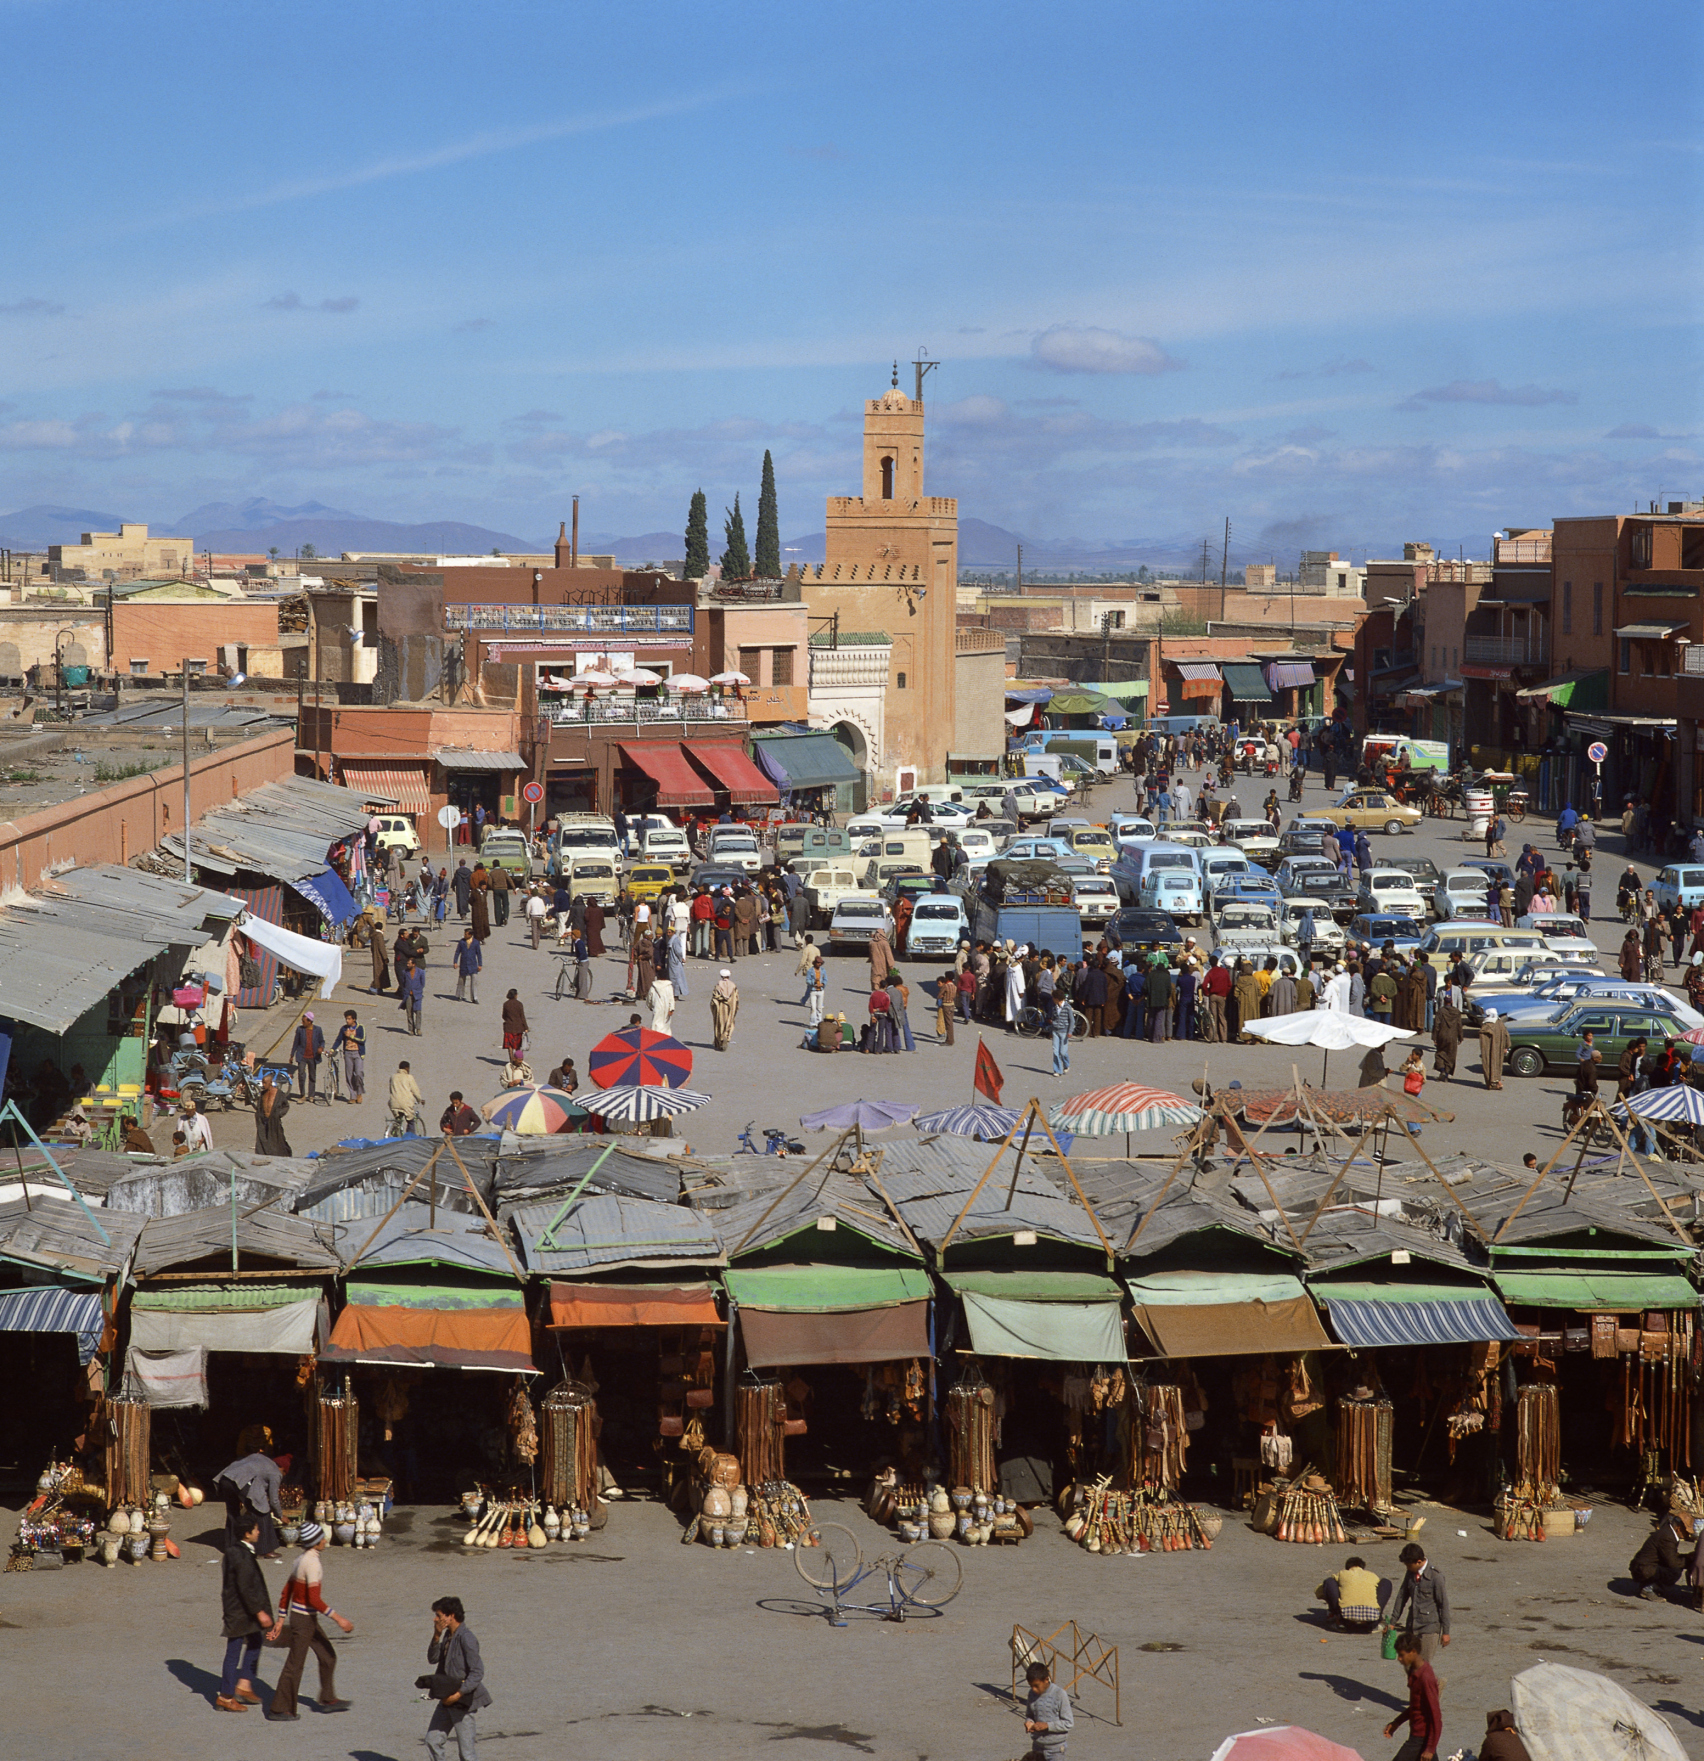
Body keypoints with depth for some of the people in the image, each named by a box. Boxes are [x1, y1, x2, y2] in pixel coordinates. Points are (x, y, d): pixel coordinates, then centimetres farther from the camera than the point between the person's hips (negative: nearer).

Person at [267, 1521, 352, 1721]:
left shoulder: (301, 1559, 8)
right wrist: (338, 1619, -24)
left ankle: (328, 1700, 26)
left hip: (309, 1620, 9)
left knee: (327, 1656, 17)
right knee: (295, 1665, 0)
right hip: (304, 1621, -9)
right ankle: (279, 1710, 8)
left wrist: (281, 1620, 18)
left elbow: (286, 1592, 13)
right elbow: (314, 1599, -26)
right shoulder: (312, 1563, -21)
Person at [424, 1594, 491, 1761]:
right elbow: (432, 1658, 9)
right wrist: (436, 1636, -6)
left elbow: (477, 1673, -23)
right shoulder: (448, 1635, 8)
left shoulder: (466, 1638, -20)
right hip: (446, 1700, 9)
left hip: (464, 1702, -9)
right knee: (432, 1740, 12)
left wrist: (457, 1695, -25)